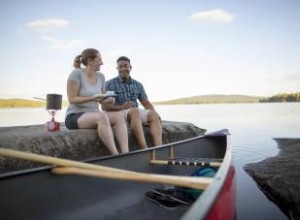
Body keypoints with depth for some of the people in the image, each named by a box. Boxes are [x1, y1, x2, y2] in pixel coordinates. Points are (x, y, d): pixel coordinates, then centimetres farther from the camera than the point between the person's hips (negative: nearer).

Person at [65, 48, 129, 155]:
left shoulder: (100, 76, 9)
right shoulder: (76, 73, -8)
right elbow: (72, 99, -12)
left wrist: (108, 100, -9)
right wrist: (92, 98, -25)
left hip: (94, 115, 6)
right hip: (75, 116, -6)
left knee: (119, 116, -21)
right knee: (101, 117, -36)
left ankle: (125, 153, -32)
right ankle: (115, 155, -38)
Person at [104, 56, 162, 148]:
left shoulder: (138, 85, 18)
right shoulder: (110, 84, 3)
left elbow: (146, 103, 17)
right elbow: (106, 106, -5)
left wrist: (156, 113, -2)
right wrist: (121, 107, -22)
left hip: (136, 112, 5)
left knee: (153, 115, -24)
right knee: (135, 111, -36)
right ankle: (145, 149, -46)